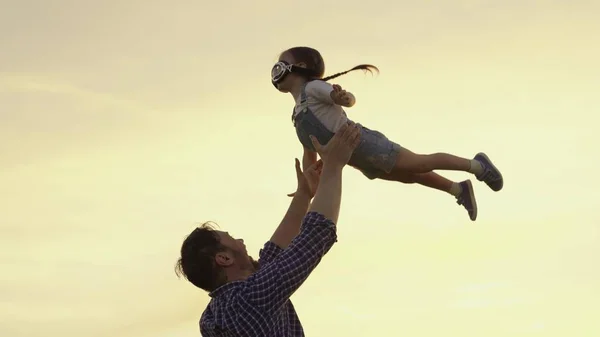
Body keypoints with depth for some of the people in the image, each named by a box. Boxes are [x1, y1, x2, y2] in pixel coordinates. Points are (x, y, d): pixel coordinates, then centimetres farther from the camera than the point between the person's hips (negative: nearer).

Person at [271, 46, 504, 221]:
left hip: (363, 142, -9)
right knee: (407, 175, 15)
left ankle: (477, 165, 5)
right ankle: (458, 189, 28)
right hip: (358, 159, 9)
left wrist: (342, 97, -47)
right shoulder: (297, 114, 19)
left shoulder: (312, 87, -7)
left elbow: (350, 100, -23)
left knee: (419, 164, -6)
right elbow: (310, 153, 25)